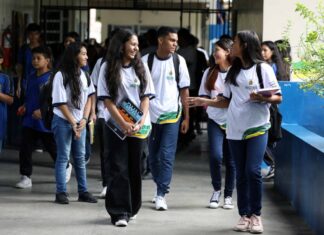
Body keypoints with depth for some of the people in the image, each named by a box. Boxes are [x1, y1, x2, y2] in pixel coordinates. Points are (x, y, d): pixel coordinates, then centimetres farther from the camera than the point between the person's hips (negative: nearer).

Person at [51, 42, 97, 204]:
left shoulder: (84, 75, 4)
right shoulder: (61, 76, -12)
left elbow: (89, 98, 6)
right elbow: (61, 103, -12)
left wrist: (84, 120, -5)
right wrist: (73, 123, -11)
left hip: (80, 122, 5)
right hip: (63, 121, -5)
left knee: (80, 157, 7)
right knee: (63, 157, -3)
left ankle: (83, 192, 12)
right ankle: (61, 192, 1)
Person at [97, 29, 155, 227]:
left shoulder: (141, 67, 7)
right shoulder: (108, 68, -2)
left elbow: (146, 97, 3)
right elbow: (108, 100, -5)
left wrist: (140, 122, -12)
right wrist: (123, 124, -14)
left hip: (139, 126, 3)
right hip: (116, 125, -3)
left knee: (135, 168, 7)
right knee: (118, 168, -5)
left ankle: (132, 208, 19)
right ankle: (119, 212, -6)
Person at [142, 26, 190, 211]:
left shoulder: (179, 61, -1)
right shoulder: (146, 61, -2)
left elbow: (184, 90, 3)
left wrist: (186, 117, 2)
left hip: (171, 115, -1)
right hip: (150, 115, 1)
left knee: (167, 156, -8)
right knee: (153, 156, 9)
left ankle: (161, 195, -6)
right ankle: (162, 187, 26)